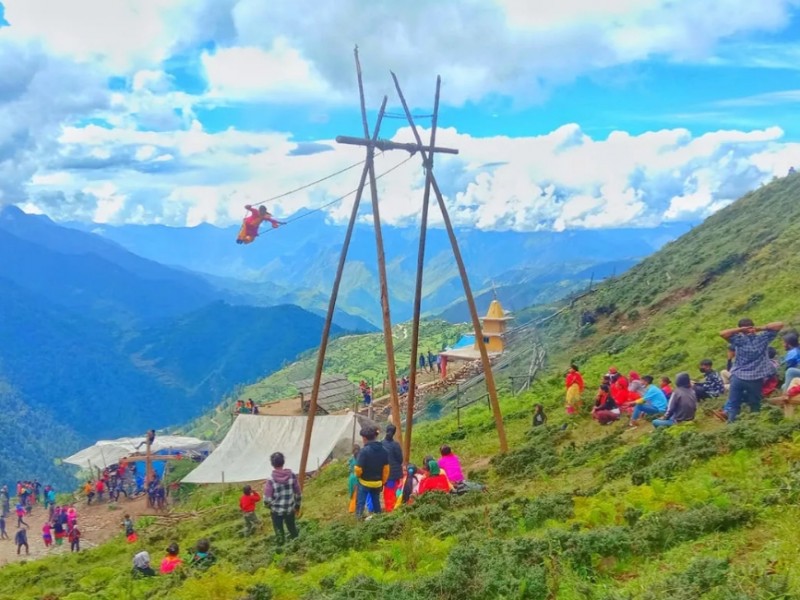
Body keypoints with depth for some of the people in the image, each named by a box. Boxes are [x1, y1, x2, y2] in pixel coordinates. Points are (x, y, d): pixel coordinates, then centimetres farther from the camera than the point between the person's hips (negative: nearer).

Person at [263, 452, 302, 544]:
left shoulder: (271, 480, -23)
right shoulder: (292, 476, -14)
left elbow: (267, 499, -18)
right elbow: (298, 494, -5)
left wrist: (270, 506, 5)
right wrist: (297, 506, 12)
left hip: (276, 510, -2)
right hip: (290, 509, 3)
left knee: (279, 531, 17)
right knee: (292, 529, 24)